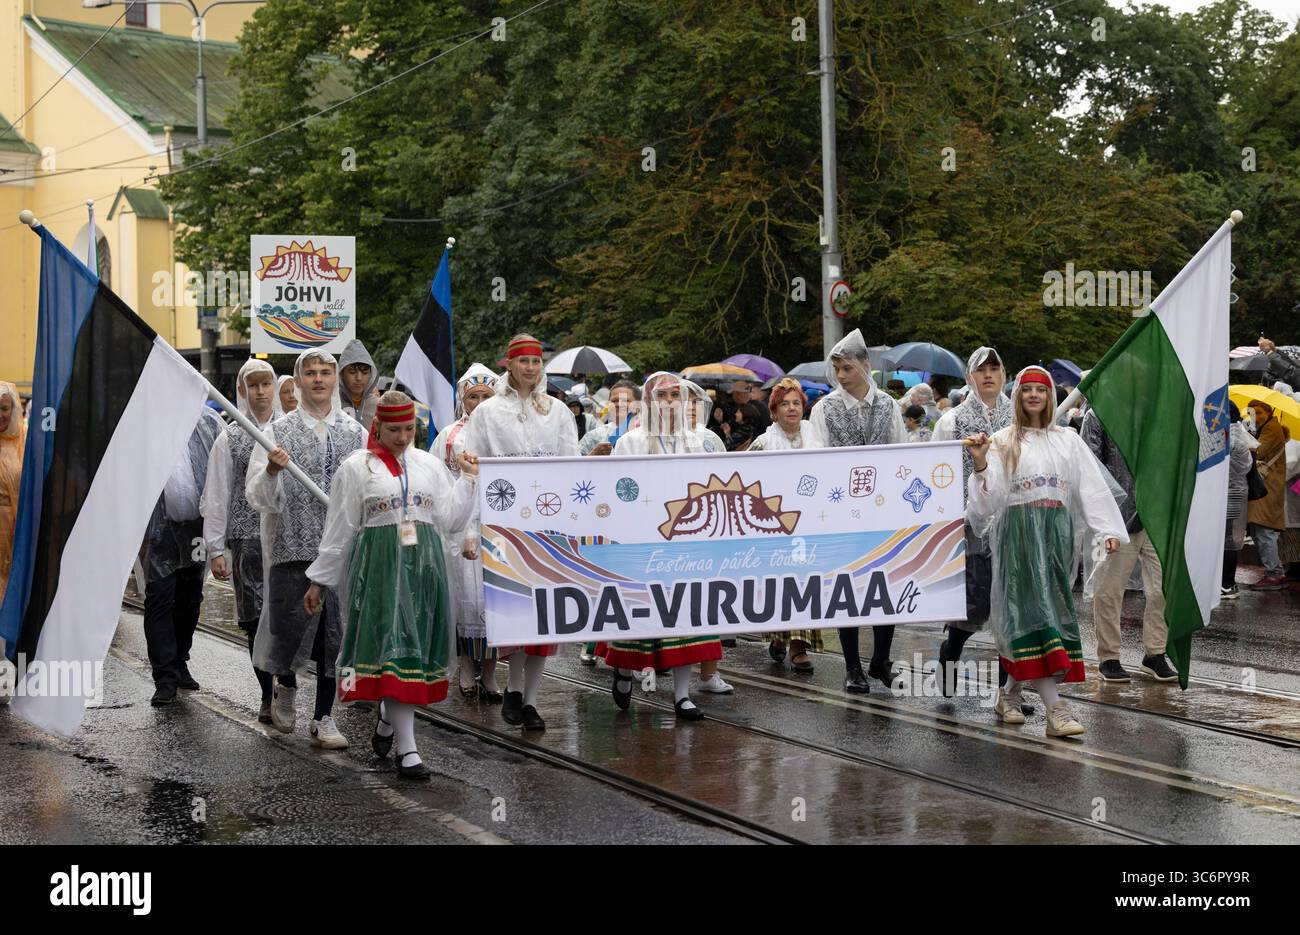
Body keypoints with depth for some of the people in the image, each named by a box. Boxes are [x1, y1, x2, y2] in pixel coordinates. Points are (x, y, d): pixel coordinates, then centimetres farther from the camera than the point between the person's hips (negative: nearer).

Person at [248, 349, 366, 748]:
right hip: (293, 547, -2)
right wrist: (271, 469, -21)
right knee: (291, 626, 1)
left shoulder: (355, 432, 9)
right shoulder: (278, 431, 2)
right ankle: (285, 685, 34)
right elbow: (258, 497, -3)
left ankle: (324, 719, 14)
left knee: (334, 633, 3)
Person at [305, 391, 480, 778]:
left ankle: (388, 720, 30)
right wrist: (319, 580, 5)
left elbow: (450, 520, 10)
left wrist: (467, 478, 4)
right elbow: (339, 529, 4)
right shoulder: (356, 467, 3)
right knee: (393, 646, -9)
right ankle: (407, 750, -10)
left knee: (417, 645, 5)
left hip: (424, 563, 4)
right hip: (379, 564, -4)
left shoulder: (429, 464, 13)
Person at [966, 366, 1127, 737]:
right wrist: (980, 463, -18)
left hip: (1058, 529, 4)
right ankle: (1054, 707, -20)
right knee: (1034, 606, -14)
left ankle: (1010, 692, 19)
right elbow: (991, 493, -1)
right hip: (1019, 528, -4)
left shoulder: (1068, 440, 15)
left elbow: (1092, 486, 8)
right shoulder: (1003, 442, 7)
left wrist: (1108, 529, -2)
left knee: (1052, 606, 3)